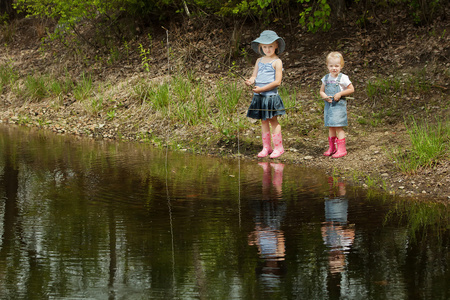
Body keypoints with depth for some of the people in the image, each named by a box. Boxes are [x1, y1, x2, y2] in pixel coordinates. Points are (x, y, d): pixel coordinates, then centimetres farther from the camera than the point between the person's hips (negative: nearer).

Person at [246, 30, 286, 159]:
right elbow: (254, 76, 11)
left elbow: (277, 81, -13)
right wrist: (250, 81, -14)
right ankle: (266, 147, 15)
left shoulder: (277, 62, -6)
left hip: (271, 95, -6)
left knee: (273, 120, -2)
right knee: (263, 121, 9)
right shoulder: (259, 61, 14)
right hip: (259, 96, 6)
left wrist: (262, 89, -17)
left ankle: (278, 147, 5)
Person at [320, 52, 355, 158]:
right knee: (330, 127, 11)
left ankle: (341, 149, -4)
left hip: (339, 105, -5)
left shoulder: (343, 78, -6)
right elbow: (321, 91, 15)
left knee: (338, 127, -7)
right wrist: (325, 96, -7)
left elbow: (351, 89, -3)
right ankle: (331, 147, 20)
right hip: (328, 105, 5)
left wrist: (340, 94, -14)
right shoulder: (326, 78, 9)